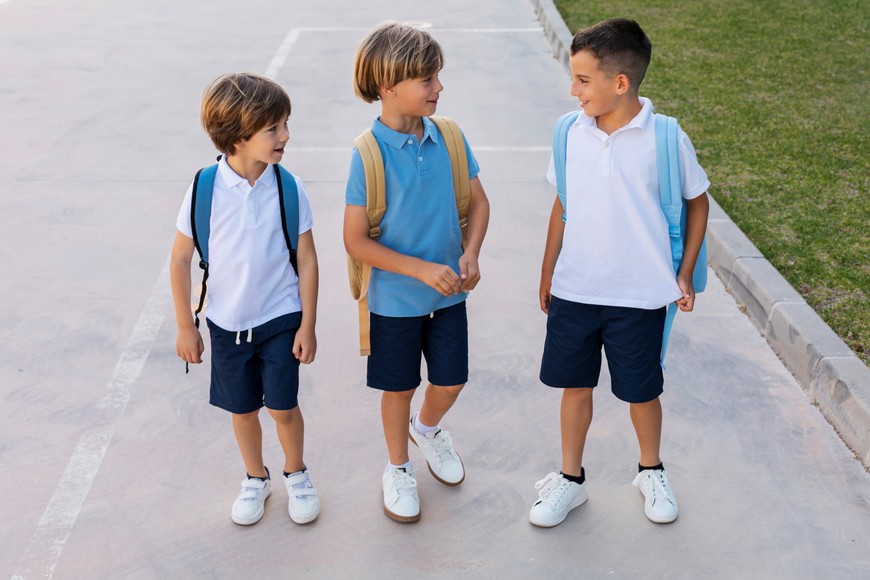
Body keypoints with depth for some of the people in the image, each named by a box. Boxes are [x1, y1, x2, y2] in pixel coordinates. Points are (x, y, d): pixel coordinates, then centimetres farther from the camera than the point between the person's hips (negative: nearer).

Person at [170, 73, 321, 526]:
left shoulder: (289, 188, -13)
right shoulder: (205, 189, -15)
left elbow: (306, 258, -6)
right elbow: (181, 258, -5)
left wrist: (308, 324, -5)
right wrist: (185, 326, -2)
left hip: (281, 319, 0)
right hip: (227, 324, 1)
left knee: (283, 406, 5)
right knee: (243, 409, 15)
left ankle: (296, 475, 33)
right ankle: (255, 479, 40)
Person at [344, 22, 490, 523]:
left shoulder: (449, 137, -6)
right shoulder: (369, 153, -19)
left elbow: (478, 202, 4)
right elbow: (356, 241, -17)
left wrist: (470, 255, -14)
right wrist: (422, 269, -23)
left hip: (448, 293, 4)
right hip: (395, 299, -4)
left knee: (451, 382, 15)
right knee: (400, 388, 14)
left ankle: (428, 428, 50)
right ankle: (399, 468, 39)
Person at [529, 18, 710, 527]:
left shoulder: (665, 138, -13)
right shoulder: (574, 132, -3)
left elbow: (698, 201, 1)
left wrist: (685, 275, -2)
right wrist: (547, 275, 11)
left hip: (639, 296, -3)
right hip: (574, 291, 3)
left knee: (642, 391, 13)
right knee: (575, 385, 14)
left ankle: (652, 472, 39)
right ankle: (571, 479, 33)